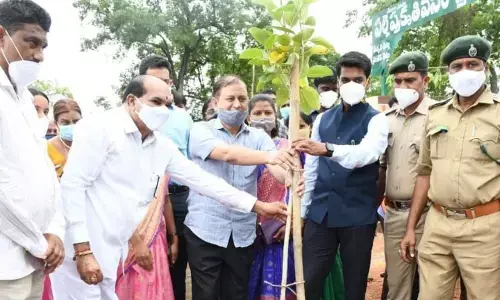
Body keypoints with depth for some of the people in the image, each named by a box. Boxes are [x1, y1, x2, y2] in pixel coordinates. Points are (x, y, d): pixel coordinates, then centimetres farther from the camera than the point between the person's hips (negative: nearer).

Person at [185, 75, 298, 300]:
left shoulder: (259, 136, 6)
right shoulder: (201, 130, -4)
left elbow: (276, 170, -11)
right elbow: (227, 154, -24)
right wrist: (269, 156, -40)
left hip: (243, 234, 3)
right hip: (204, 231, -3)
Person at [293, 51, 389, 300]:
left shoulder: (376, 120, -4)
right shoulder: (323, 119, 10)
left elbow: (367, 152, -26)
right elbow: (311, 168, 10)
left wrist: (326, 149, -43)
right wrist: (301, 210, 8)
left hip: (358, 215, -3)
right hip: (320, 213, 4)